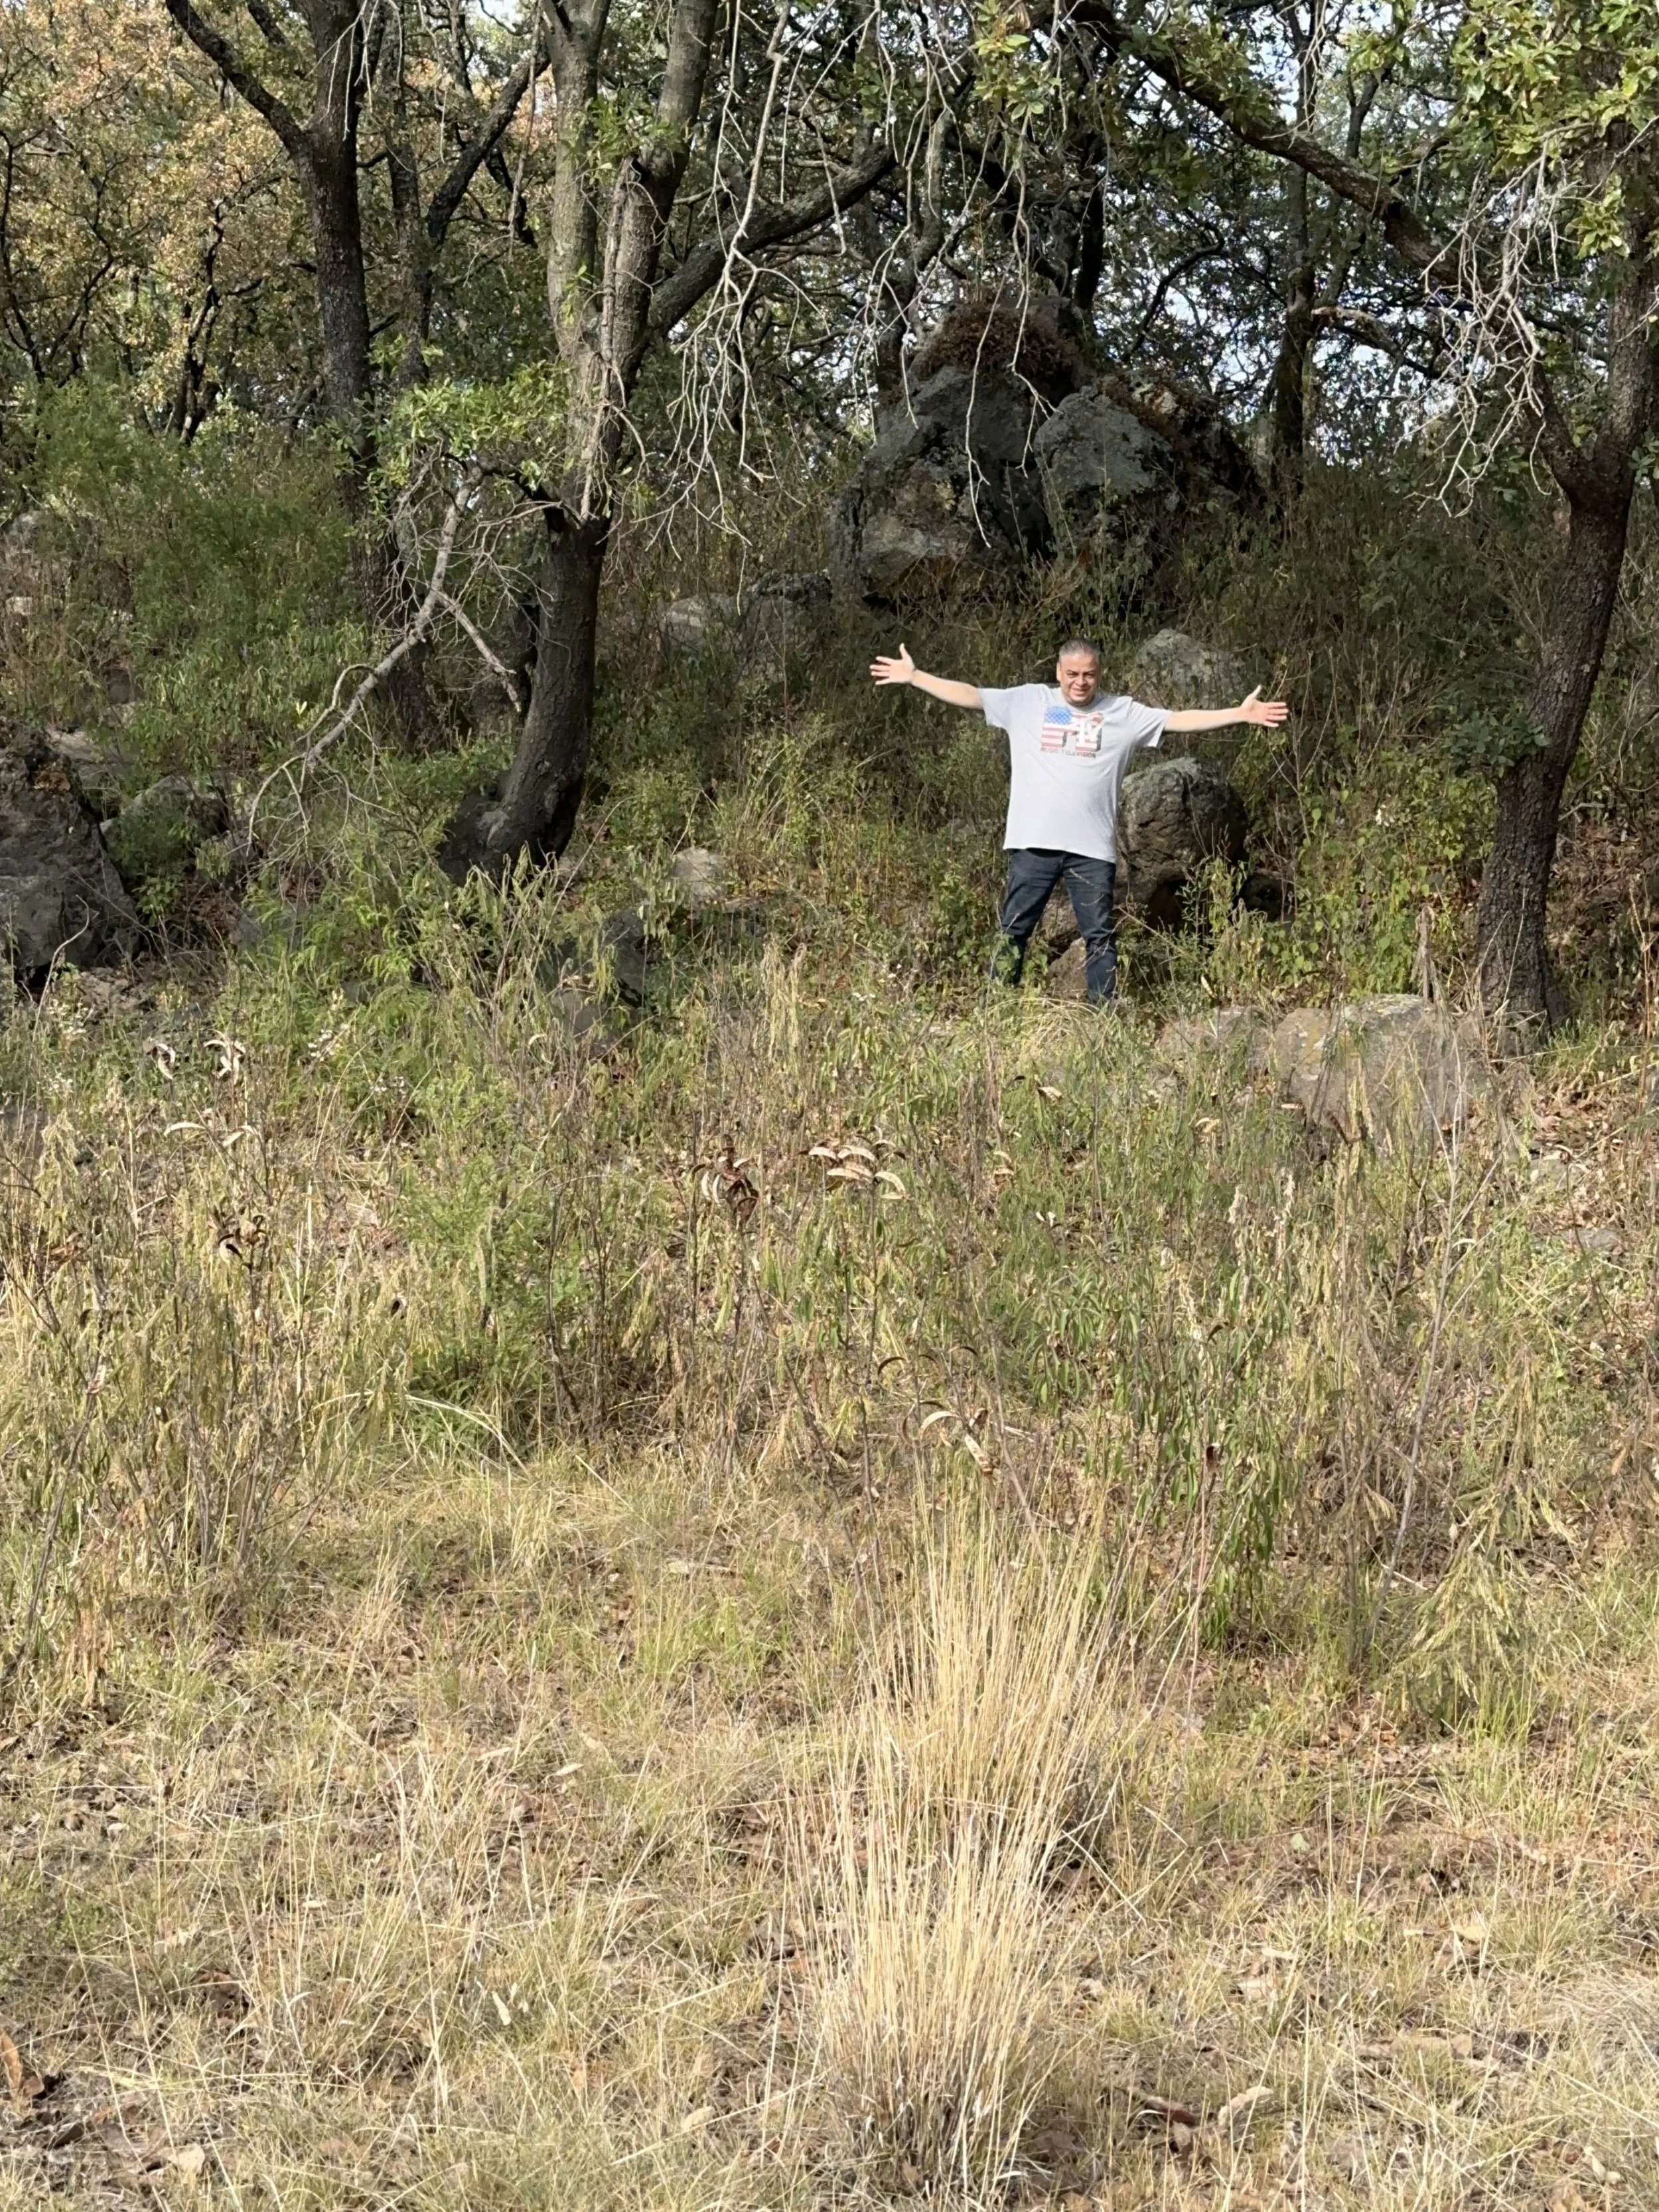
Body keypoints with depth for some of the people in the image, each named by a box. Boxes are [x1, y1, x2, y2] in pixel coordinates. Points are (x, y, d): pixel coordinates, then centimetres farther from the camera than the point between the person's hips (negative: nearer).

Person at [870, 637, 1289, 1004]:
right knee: (1013, 930, 4)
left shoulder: (1123, 714, 6)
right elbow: (969, 695, 5)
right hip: (1033, 843, 0)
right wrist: (914, 677, 1)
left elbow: (1179, 720, 3)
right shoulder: (1027, 702, 7)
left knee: (1099, 936, 3)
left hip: (1093, 848, 0)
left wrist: (1240, 713, -4)